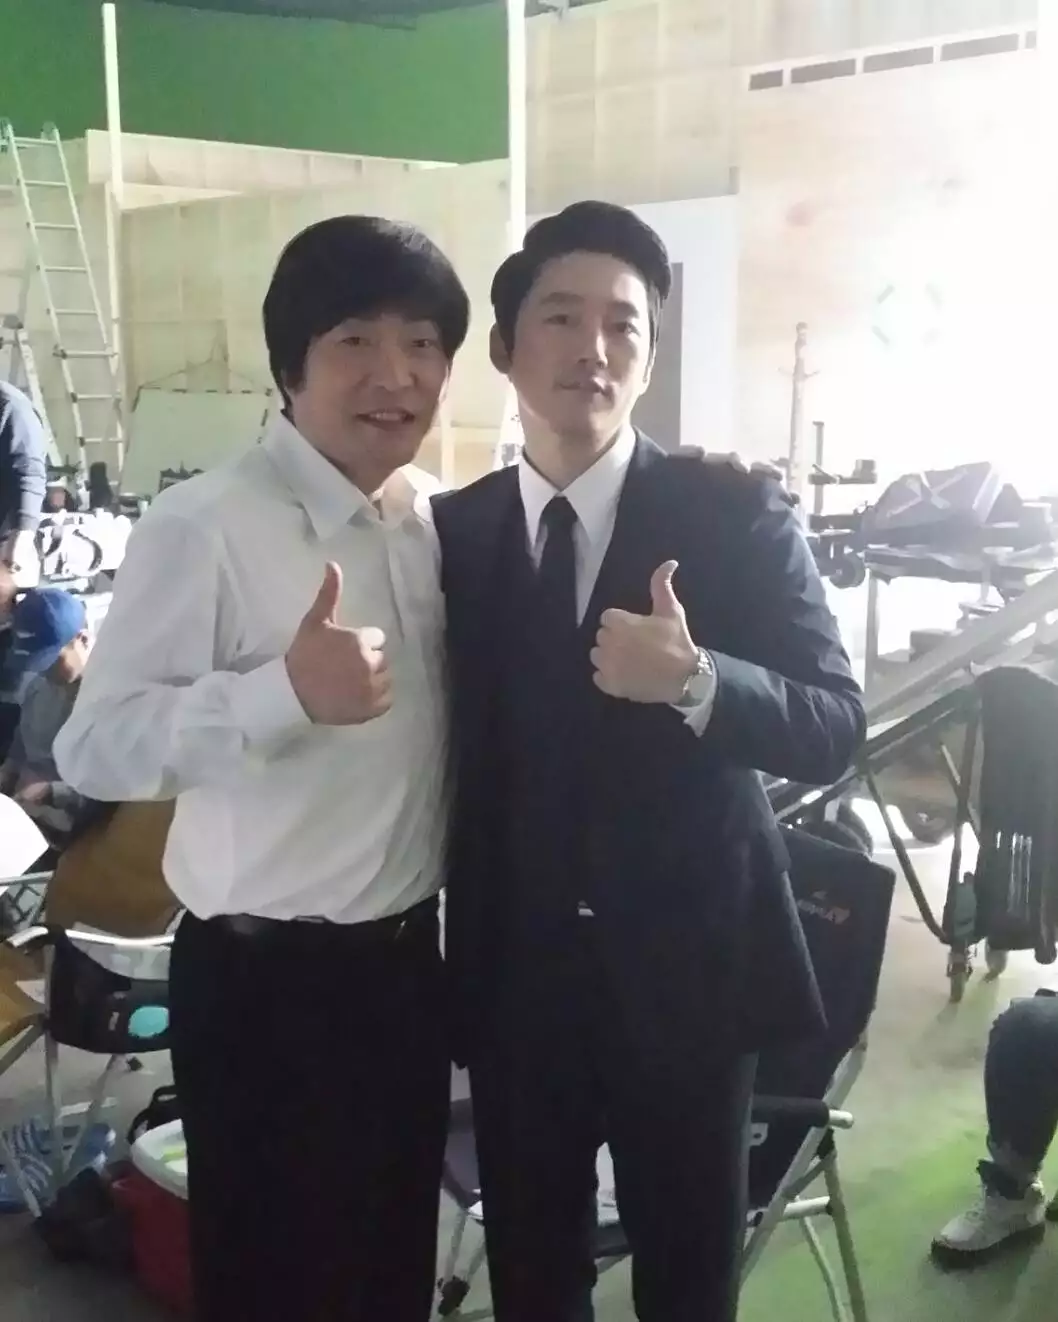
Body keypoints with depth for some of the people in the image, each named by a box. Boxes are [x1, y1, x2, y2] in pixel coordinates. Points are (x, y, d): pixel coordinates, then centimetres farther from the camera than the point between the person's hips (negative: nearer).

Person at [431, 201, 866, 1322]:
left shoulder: (736, 514, -7)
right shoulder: (450, 532, 1)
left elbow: (834, 727, -11)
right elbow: (455, 740, 5)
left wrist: (694, 678, -28)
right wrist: (449, 944, -4)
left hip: (684, 969, -2)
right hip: (511, 975, 2)